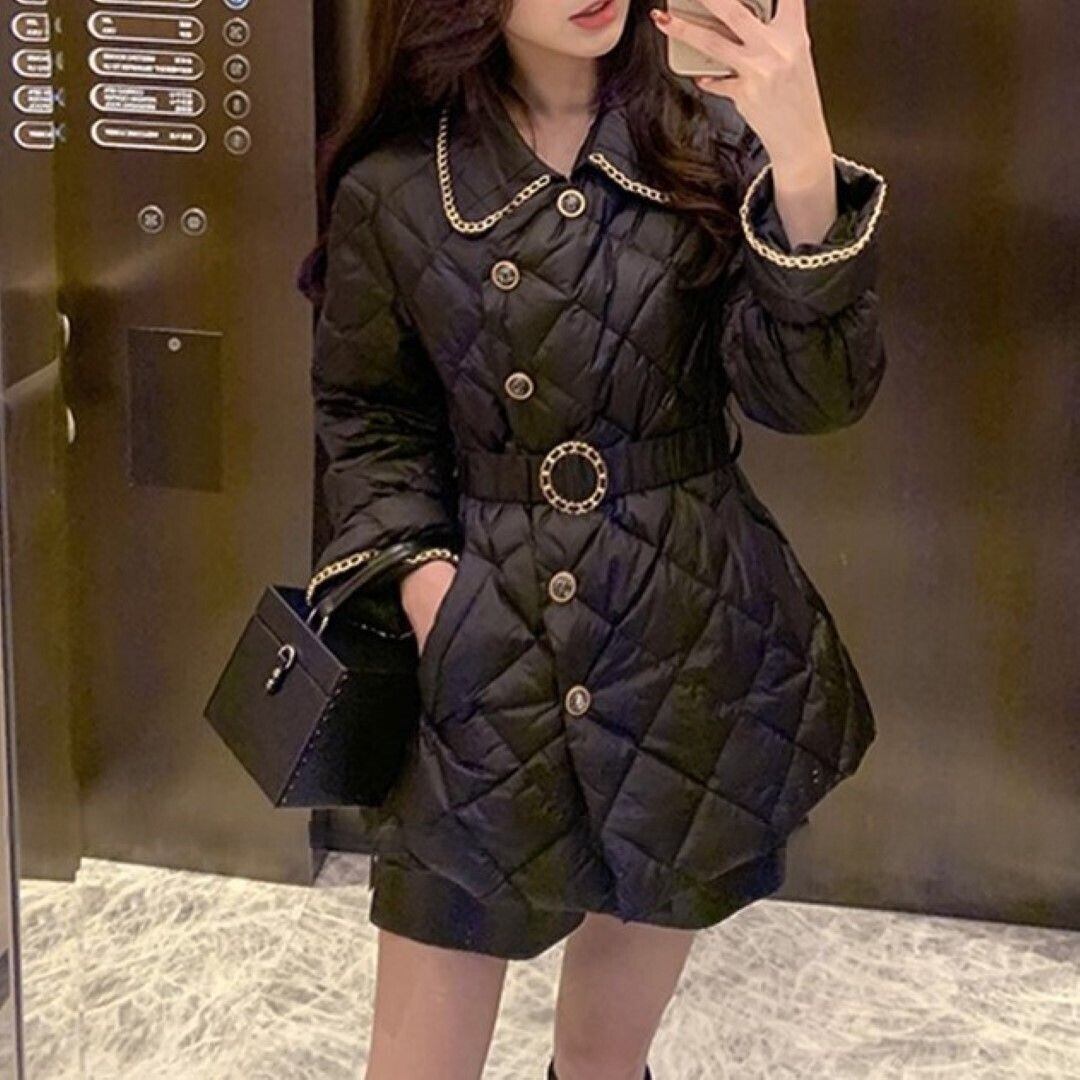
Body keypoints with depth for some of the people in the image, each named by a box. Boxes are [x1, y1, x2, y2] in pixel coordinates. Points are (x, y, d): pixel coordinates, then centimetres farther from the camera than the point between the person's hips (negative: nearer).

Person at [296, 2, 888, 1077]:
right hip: (485, 656, 0)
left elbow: (808, 393, -12)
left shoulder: (713, 143, -3)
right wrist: (413, 565, -8)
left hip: (692, 648, 1)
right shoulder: (393, 189, -4)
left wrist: (805, 168, -25)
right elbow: (367, 415, 9)